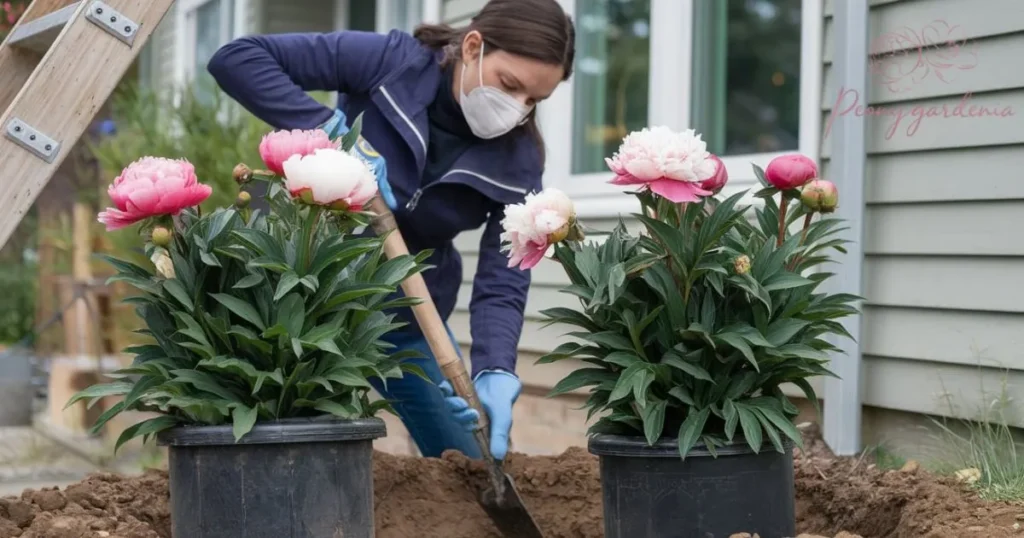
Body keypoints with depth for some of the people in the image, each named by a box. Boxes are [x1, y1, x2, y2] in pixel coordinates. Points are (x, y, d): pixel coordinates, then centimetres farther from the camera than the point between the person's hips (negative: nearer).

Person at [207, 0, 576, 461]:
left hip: (407, 314, 3)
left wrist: (495, 372, -34)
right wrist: (332, 130, -33)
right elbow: (236, 58, -22)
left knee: (473, 470, 7)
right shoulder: (389, 61, -21)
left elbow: (502, 284, -16)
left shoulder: (518, 161, -12)